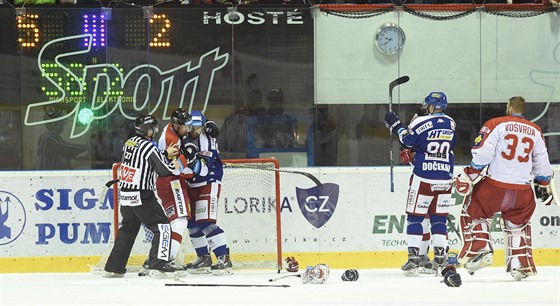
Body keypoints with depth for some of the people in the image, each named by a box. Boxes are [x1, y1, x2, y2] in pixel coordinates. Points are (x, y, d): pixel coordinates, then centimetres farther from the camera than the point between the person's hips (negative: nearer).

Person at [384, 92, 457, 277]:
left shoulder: (421, 122, -10)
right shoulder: (450, 124, 6)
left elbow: (408, 142, -9)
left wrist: (396, 126, 4)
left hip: (423, 178, -4)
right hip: (445, 178, 4)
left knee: (415, 217, 4)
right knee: (439, 218, 11)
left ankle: (413, 259, -1)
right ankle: (440, 259, 5)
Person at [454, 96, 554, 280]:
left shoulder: (495, 125, -3)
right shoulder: (535, 131, 11)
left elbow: (482, 153, -11)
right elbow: (542, 162, 15)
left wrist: (469, 175, -4)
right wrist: (544, 185, 29)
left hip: (495, 185, -4)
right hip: (522, 189, 4)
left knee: (473, 213, 15)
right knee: (518, 224, 22)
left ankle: (479, 251, -1)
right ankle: (521, 264, 14)